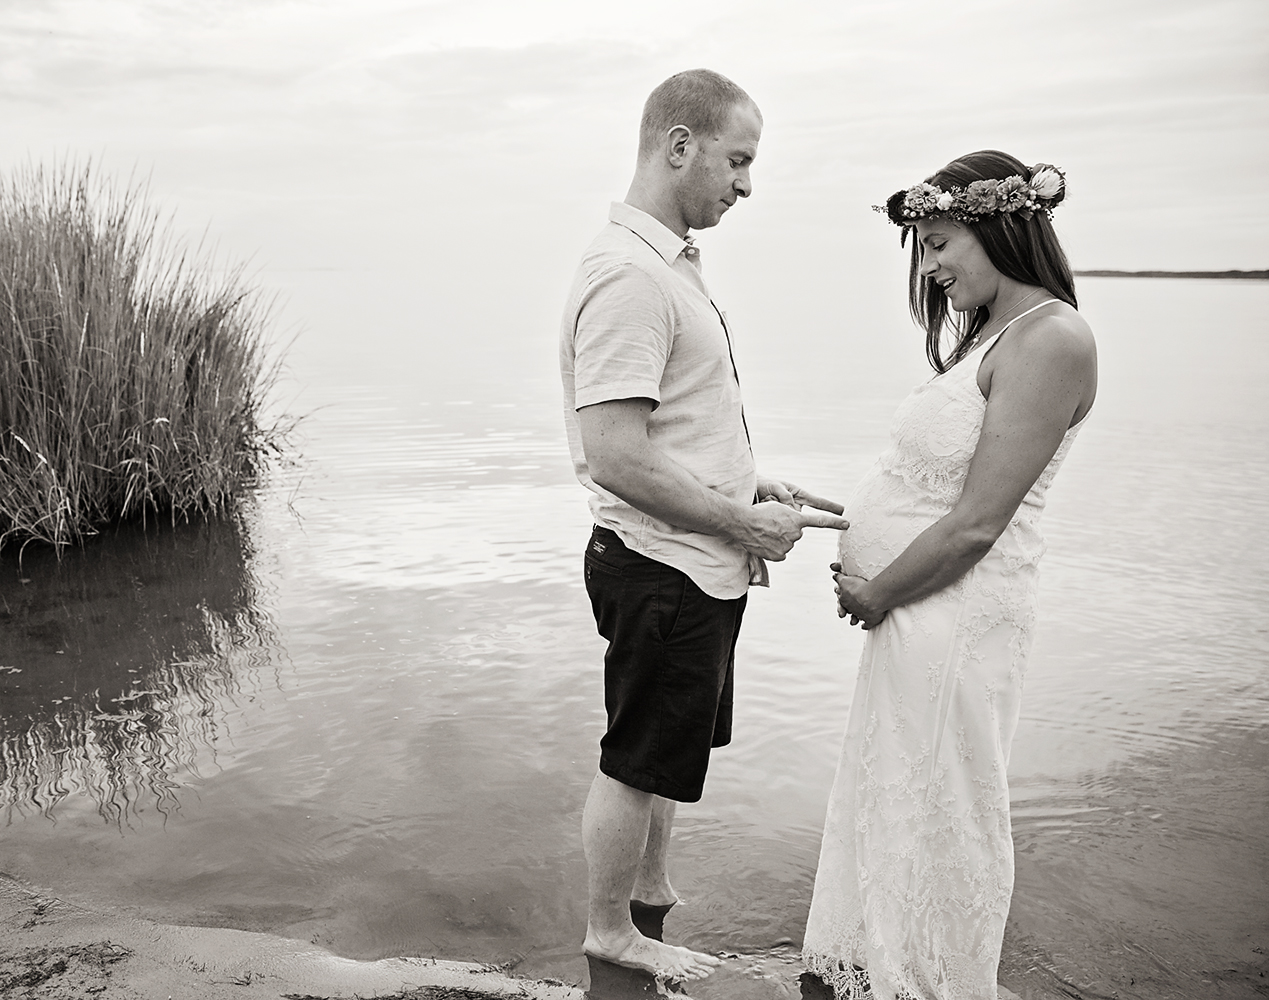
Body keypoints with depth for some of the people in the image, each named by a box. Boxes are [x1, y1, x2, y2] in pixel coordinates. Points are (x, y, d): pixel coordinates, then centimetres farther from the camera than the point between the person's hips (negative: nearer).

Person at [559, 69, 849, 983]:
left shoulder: (672, 260, 11)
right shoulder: (629, 275, -22)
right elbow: (614, 456, -28)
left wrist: (751, 483, 9)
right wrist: (742, 523, -18)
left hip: (699, 568, 10)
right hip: (665, 571, -10)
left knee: (672, 752, 25)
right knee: (638, 762, 10)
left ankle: (651, 886, 46)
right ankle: (610, 929, 31)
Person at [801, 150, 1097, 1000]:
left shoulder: (1049, 338, -17)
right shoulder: (992, 332, 12)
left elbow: (976, 524, -21)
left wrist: (874, 595, -10)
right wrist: (857, 521, 2)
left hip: (955, 617, -9)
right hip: (917, 606, 9)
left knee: (935, 819, 7)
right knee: (897, 803, 20)